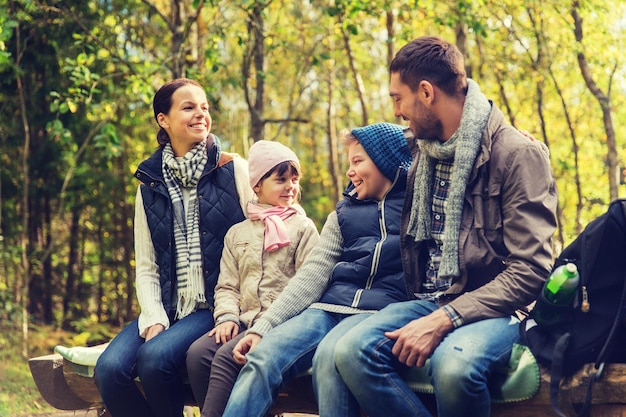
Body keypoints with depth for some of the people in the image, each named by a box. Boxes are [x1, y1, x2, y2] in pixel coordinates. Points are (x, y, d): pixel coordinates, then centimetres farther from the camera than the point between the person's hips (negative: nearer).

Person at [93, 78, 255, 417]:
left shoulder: (233, 170, 3)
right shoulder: (150, 184, 13)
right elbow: (146, 267, 11)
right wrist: (154, 320, -7)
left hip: (217, 307, -4)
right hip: (166, 309, 4)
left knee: (154, 358, -31)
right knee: (109, 368, -23)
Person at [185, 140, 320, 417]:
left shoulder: (303, 228, 8)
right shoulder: (237, 233, 21)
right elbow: (227, 286, 17)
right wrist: (227, 317, -5)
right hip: (246, 321, 5)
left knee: (227, 356, -29)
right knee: (197, 353, -23)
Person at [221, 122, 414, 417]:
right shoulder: (344, 212, 21)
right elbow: (313, 274, 11)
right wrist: (262, 327, -1)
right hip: (331, 306, 5)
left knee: (329, 355, -35)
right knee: (261, 357, -19)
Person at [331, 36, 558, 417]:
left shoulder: (518, 154, -8)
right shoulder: (423, 154, 14)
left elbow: (530, 270, -15)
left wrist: (445, 319, -22)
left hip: (492, 309, -6)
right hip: (428, 302, 6)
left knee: (452, 364, -39)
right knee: (353, 350, -25)